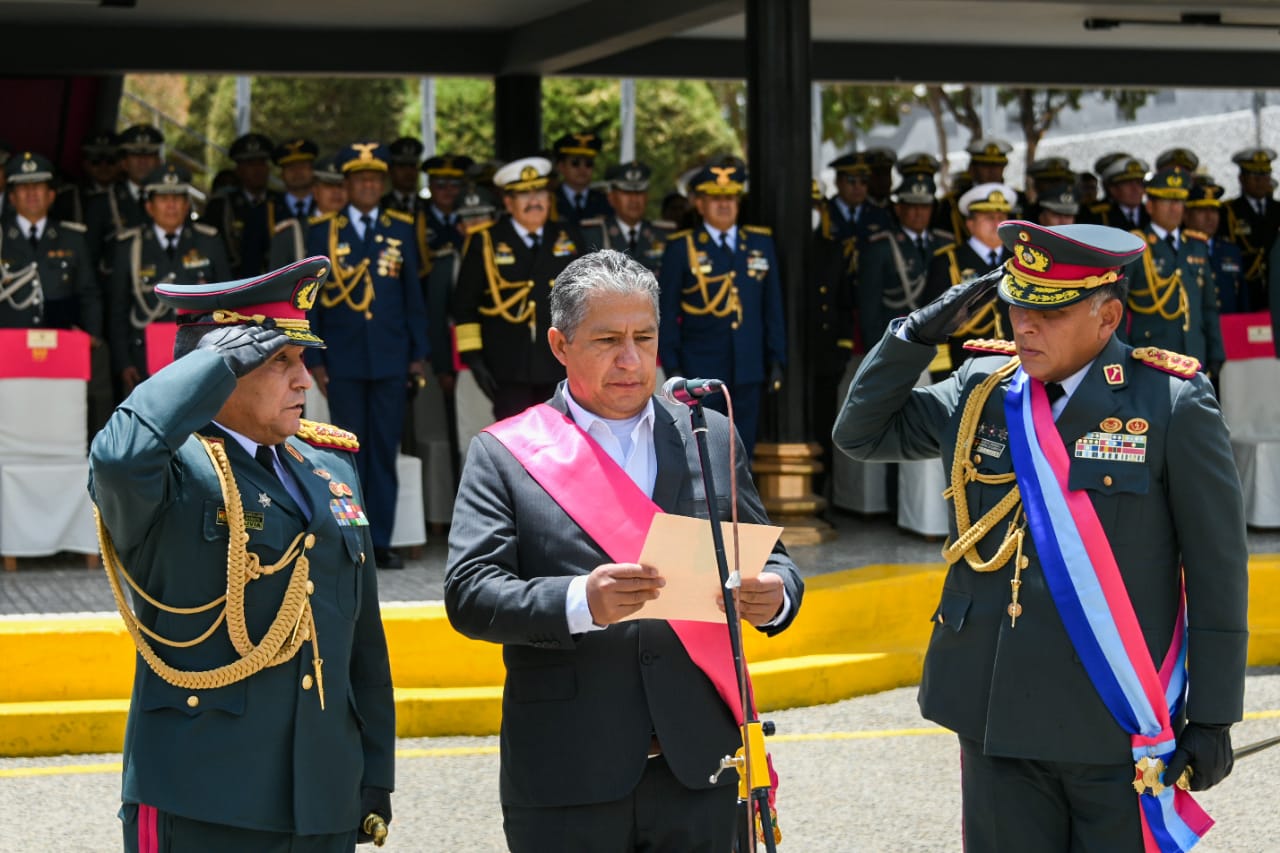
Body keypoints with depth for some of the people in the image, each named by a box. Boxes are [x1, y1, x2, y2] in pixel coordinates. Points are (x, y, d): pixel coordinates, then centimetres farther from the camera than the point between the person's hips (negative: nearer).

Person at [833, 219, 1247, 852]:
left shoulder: (1173, 403, -8)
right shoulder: (982, 389, 6)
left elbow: (1217, 574, -5)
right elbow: (861, 432, 15)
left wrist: (1212, 718, -6)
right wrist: (921, 331, 1)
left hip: (1120, 726, -4)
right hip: (997, 712, 4)